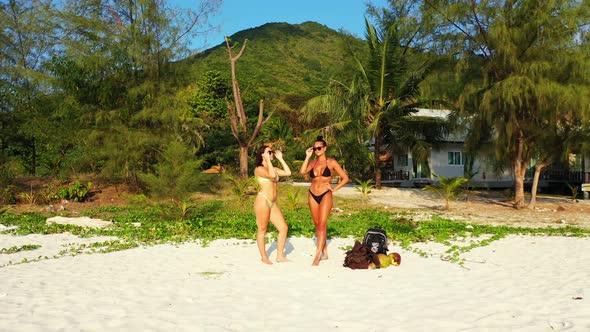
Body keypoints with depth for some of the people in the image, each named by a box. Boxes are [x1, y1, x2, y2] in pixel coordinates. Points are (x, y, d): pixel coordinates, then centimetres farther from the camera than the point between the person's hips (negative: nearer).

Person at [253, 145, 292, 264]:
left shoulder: (273, 168, 17)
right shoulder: (259, 169, -6)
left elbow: (288, 172, 8)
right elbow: (271, 175, -23)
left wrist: (280, 159, 12)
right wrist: (268, 160, -14)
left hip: (273, 204, 8)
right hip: (262, 201, -8)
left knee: (284, 228, 4)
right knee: (262, 230, 3)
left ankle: (280, 256, 14)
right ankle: (264, 257, 15)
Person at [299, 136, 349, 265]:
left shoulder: (331, 162, 0)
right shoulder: (313, 163, 9)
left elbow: (345, 178, 1)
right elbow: (302, 171, -11)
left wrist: (334, 188, -5)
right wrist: (307, 157, -7)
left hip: (325, 195, -5)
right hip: (313, 196, 5)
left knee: (322, 224, -12)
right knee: (317, 224, 7)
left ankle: (317, 256, -14)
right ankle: (324, 253, 17)